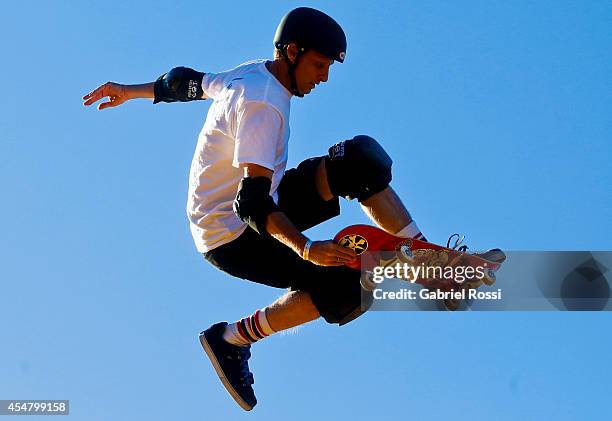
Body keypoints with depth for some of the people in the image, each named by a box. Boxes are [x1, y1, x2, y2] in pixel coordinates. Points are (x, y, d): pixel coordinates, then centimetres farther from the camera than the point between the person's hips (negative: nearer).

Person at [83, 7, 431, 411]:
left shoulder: (253, 72, 4)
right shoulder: (262, 105, -26)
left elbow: (190, 82, 20)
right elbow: (252, 202, -34)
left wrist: (131, 91, 35)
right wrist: (305, 248, -45)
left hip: (252, 210, 10)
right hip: (232, 237, -9)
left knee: (362, 157, -7)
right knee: (349, 287, -24)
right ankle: (233, 338, -7)